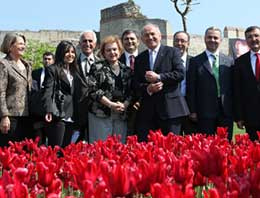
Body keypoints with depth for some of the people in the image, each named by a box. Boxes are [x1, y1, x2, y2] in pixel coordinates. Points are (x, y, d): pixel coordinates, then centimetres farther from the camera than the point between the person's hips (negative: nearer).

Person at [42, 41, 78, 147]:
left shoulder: (73, 71, 20)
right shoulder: (52, 70, -1)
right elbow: (47, 92, -10)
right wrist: (49, 111, -24)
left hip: (71, 118, 7)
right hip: (58, 117, -6)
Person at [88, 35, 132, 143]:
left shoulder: (126, 70, 15)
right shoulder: (97, 67, 3)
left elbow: (131, 92, 12)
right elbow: (93, 90, -6)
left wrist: (124, 105, -8)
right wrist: (110, 104, -13)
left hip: (121, 115, 4)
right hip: (101, 114, -4)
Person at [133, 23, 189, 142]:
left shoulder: (172, 52, 6)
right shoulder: (139, 59, 16)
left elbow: (180, 74, -6)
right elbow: (136, 84, 11)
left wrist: (158, 77, -13)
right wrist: (147, 88, -10)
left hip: (170, 108, -3)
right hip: (147, 110, 3)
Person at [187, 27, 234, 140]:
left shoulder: (229, 61, 10)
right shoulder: (196, 61, 4)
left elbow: (233, 87, 9)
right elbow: (191, 88, 1)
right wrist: (193, 111, -5)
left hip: (226, 111, 2)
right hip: (205, 112, -2)